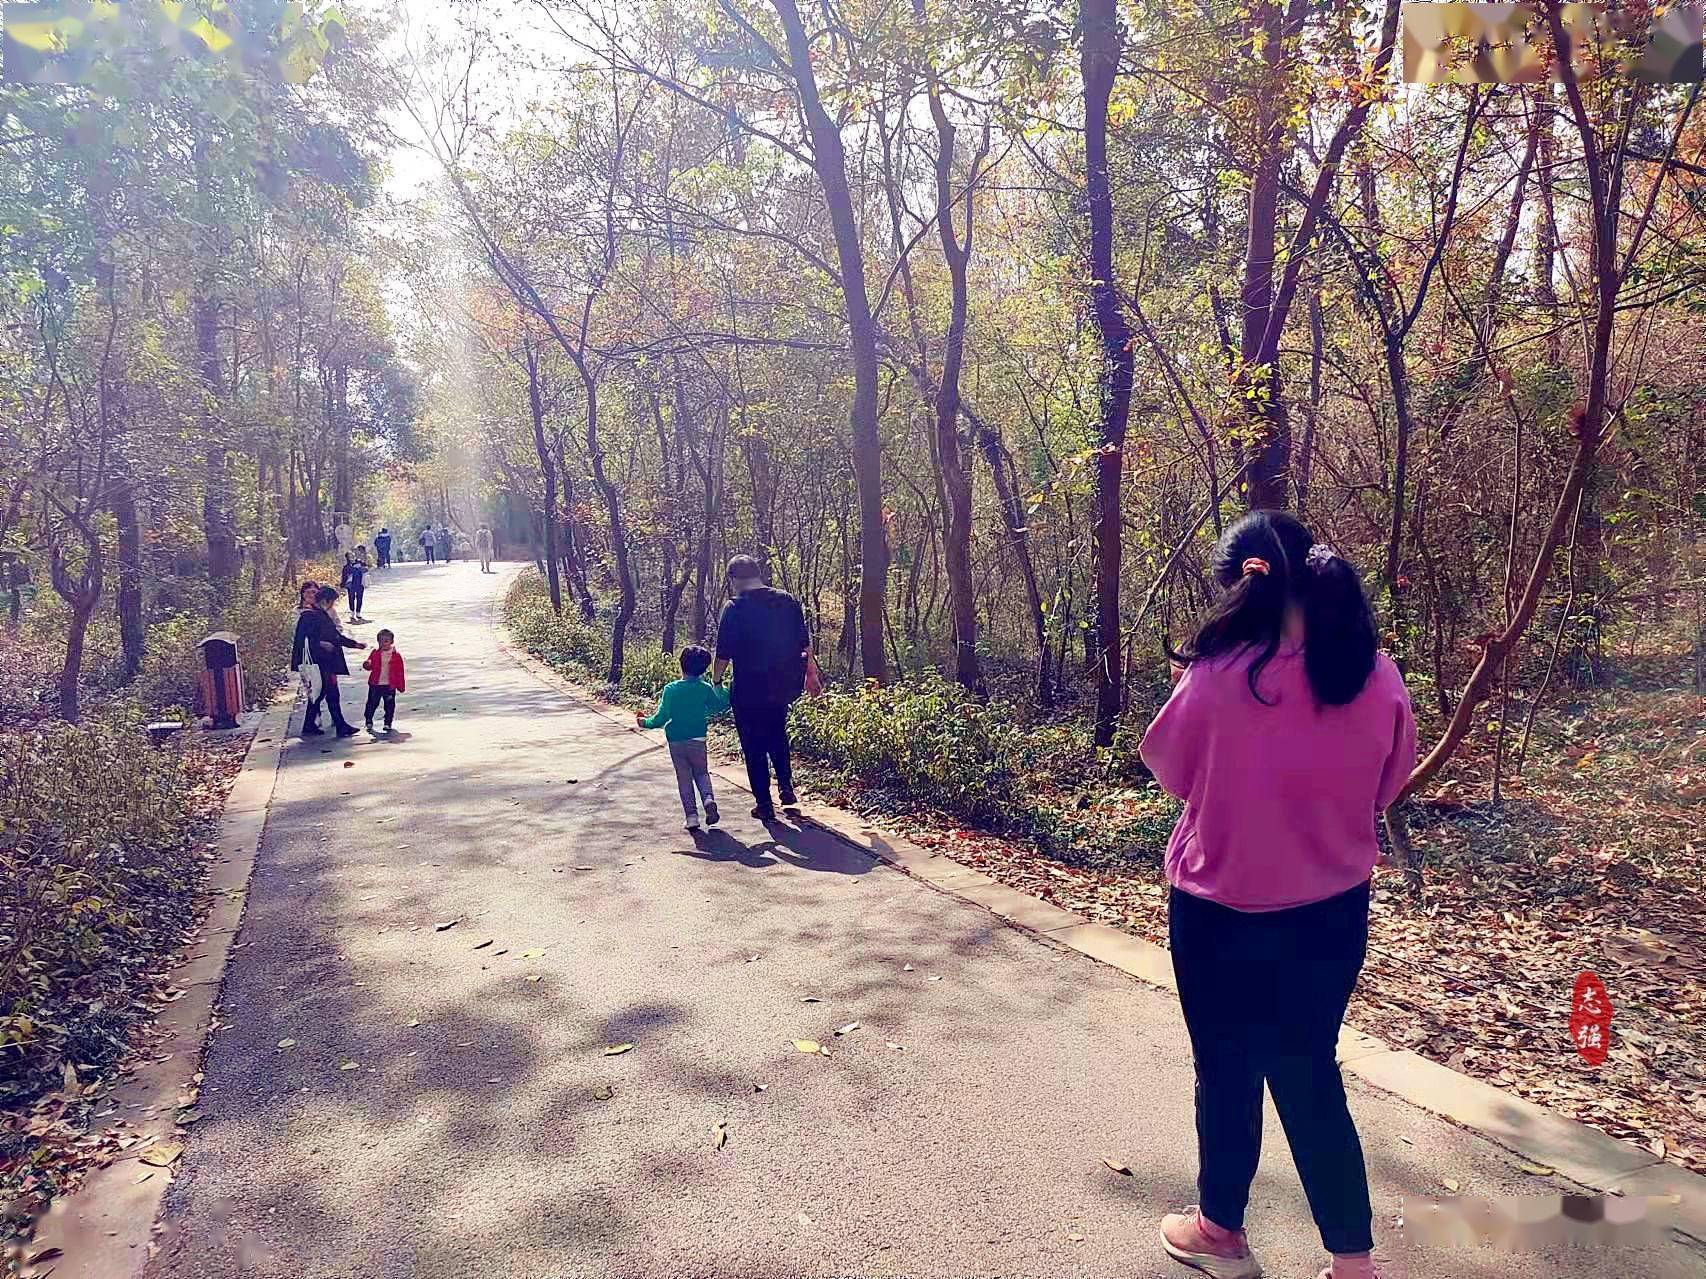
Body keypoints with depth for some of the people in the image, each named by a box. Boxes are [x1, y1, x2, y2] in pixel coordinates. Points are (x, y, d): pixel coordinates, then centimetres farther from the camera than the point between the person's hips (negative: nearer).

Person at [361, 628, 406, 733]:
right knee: (372, 704, 7)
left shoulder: (396, 656, -2)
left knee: (389, 705, 4)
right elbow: (370, 666, 5)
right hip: (375, 684, 1)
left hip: (389, 685, -1)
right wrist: (367, 665, -20)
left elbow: (400, 672, 2)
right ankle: (369, 722, 20)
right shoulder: (375, 653, 3)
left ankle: (388, 723, 15)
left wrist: (400, 686, 1)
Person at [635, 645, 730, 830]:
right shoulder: (706, 689, -5)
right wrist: (718, 687, 22)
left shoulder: (670, 689, -10)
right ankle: (709, 798, -11)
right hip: (698, 740, 1)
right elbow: (722, 705, 9)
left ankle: (692, 815, 4)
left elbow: (661, 717, -9)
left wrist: (646, 722, 9)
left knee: (684, 778, 10)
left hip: (676, 742, -1)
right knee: (702, 773, 18)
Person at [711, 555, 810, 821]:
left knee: (754, 748, 8)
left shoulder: (734, 608, -13)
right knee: (777, 736, 28)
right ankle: (786, 787, 22)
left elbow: (723, 654, -12)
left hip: (749, 692, -5)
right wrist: (809, 676, 19)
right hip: (783, 687, 5)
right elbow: (805, 645, 7)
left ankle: (765, 805, 12)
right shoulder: (789, 601, 1)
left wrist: (715, 682, 2)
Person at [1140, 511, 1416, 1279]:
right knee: (1310, 1074, 19)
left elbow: (1170, 770, -6)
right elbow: (1386, 786, 6)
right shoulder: (1378, 678, -8)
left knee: (1227, 1073, 15)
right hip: (1335, 910, 4)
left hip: (1223, 914, -4)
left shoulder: (1219, 677, -22)